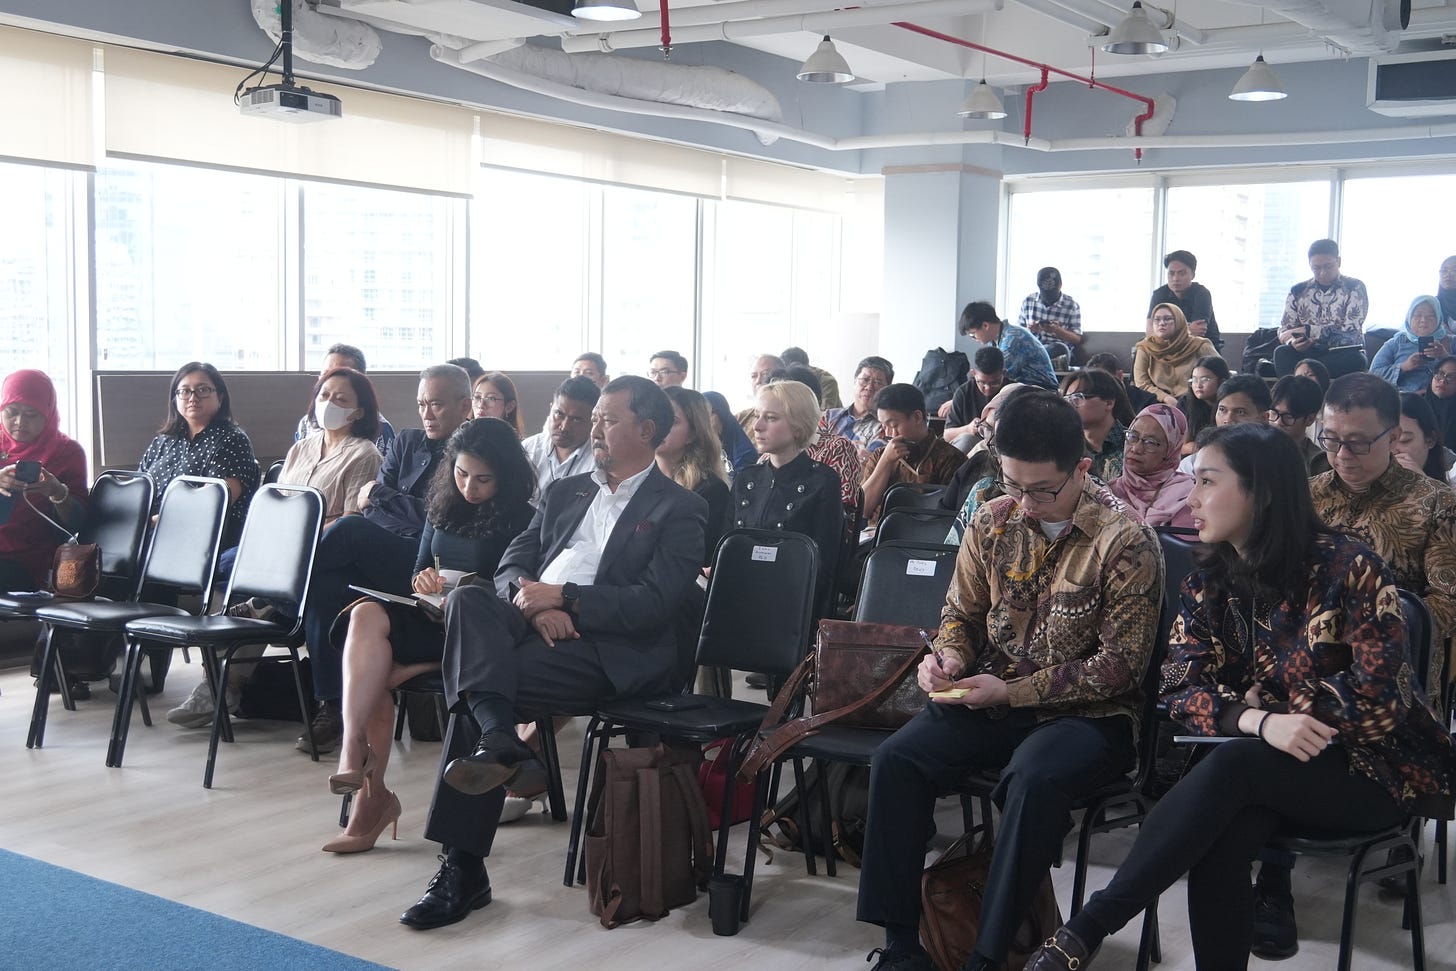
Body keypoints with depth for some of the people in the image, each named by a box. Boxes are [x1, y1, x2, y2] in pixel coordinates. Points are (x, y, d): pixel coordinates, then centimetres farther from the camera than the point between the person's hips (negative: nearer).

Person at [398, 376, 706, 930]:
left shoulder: (679, 510, 6)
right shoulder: (565, 493, 26)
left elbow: (653, 604, -8)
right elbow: (512, 567, 16)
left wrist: (563, 597, -13)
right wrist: (533, 602, -7)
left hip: (607, 650, -6)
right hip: (531, 624, 6)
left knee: (470, 696, -27)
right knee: (468, 600, -29)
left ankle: (462, 869, -21)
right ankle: (498, 740, -39)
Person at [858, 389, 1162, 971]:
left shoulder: (1127, 544, -13)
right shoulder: (992, 523, 2)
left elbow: (1122, 663, -13)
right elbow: (960, 613, 15)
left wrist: (1013, 691, -19)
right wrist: (949, 660, -9)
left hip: (1088, 712, -5)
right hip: (993, 699, 5)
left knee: (1034, 779, -37)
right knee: (896, 759, -19)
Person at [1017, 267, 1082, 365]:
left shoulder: (1072, 306, 3)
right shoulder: (1028, 301, 10)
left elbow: (1077, 339, 3)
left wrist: (1057, 330, -16)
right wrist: (1028, 330, -9)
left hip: (1057, 349, -1)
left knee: (1060, 348, -38)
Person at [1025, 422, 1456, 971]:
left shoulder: (1347, 568, -14)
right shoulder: (1210, 581, 2)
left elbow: (1380, 699, -17)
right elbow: (1182, 689, -7)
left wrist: (1278, 710, -11)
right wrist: (1262, 722, -26)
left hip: (1377, 768, -4)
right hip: (1274, 768, 4)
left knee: (1232, 767, -32)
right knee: (1220, 839, -31)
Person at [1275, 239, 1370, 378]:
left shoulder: (1355, 288, 1)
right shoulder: (1298, 291, 9)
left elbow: (1351, 329, -13)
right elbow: (1284, 331, 6)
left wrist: (1307, 330, -20)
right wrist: (1293, 342, -20)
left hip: (1344, 354, -2)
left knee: (1355, 360, -37)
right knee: (1281, 353, -30)